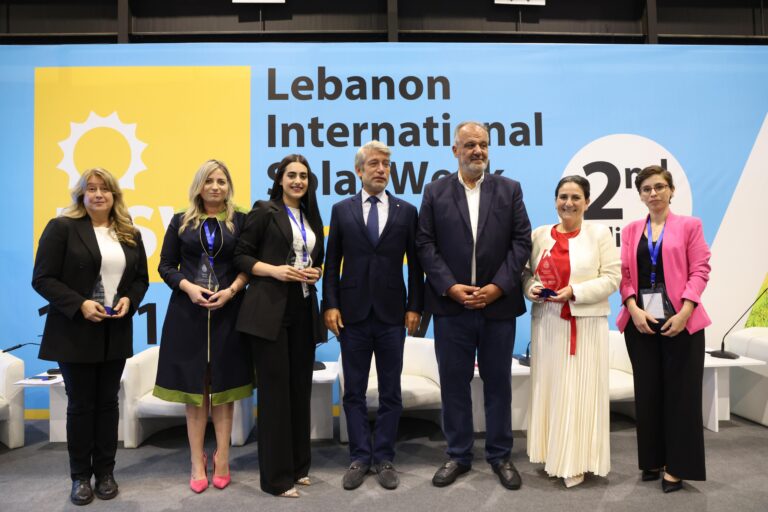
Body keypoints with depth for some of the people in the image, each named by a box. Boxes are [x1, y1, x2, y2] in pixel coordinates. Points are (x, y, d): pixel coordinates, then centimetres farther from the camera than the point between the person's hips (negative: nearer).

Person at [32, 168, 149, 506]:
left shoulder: (130, 234, 8)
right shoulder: (62, 227, -5)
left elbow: (141, 278, 12)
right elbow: (42, 279, -9)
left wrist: (129, 300, -8)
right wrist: (80, 305, -20)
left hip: (116, 333, 4)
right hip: (75, 332, -3)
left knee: (107, 402, 11)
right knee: (80, 404, 6)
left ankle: (105, 472, 23)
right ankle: (80, 477, 20)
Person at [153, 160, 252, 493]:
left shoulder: (240, 221, 3)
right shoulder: (181, 221, 6)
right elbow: (166, 266, 5)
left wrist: (231, 290, -14)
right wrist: (188, 287, -12)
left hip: (227, 312, -1)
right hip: (188, 311, 1)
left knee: (224, 386, 6)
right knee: (193, 387, 6)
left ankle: (221, 458, 18)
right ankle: (197, 462, 16)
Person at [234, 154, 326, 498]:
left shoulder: (311, 217, 17)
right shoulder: (264, 211, 0)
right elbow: (241, 255, -4)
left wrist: (316, 272, 2)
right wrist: (275, 270, -17)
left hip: (304, 310, 6)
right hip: (270, 310, -6)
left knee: (301, 387, 10)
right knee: (275, 389, -1)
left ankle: (298, 465, 25)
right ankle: (276, 475, 11)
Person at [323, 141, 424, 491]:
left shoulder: (407, 211, 4)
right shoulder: (342, 210, 5)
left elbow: (415, 264, 4)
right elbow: (331, 263, 4)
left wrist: (414, 307, -2)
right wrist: (330, 304, -4)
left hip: (392, 314, 0)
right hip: (353, 313, 0)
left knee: (390, 392, 8)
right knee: (354, 391, 9)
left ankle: (384, 458, 22)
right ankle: (360, 457, 23)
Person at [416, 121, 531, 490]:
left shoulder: (510, 190, 6)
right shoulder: (435, 191, 5)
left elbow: (521, 241, 0)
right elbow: (425, 244, -1)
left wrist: (498, 287, -11)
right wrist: (451, 287, -12)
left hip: (499, 303, 0)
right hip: (451, 304, 0)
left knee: (498, 382, 10)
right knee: (454, 382, 8)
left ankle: (500, 455, 26)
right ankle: (458, 455, 23)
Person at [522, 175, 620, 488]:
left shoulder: (600, 233, 0)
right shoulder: (539, 234, 8)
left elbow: (612, 278, -5)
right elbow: (526, 272, 12)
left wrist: (574, 292, -17)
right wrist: (531, 289, -10)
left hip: (586, 324, -3)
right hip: (547, 322, 3)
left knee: (580, 390, 0)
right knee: (549, 386, 7)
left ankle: (575, 461, 13)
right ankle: (551, 454, 22)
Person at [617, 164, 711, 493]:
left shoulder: (689, 225, 4)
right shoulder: (631, 230, 12)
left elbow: (699, 271, -4)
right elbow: (625, 274, 6)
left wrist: (684, 312, -15)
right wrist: (634, 310, -9)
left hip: (680, 319, -3)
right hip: (641, 320, 3)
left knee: (680, 391, 2)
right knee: (647, 391, 8)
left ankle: (676, 466, 12)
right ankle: (652, 460, 21)